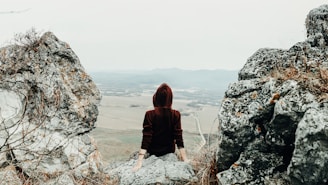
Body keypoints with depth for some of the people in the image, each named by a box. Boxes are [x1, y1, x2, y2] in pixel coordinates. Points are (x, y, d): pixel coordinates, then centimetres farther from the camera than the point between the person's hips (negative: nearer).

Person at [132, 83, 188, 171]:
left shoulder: (150, 114, -21)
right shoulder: (176, 115, -16)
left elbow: (146, 139, -25)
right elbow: (179, 138, -17)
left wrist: (140, 161, -25)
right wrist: (185, 159, -14)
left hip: (153, 152, -1)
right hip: (169, 152, 2)